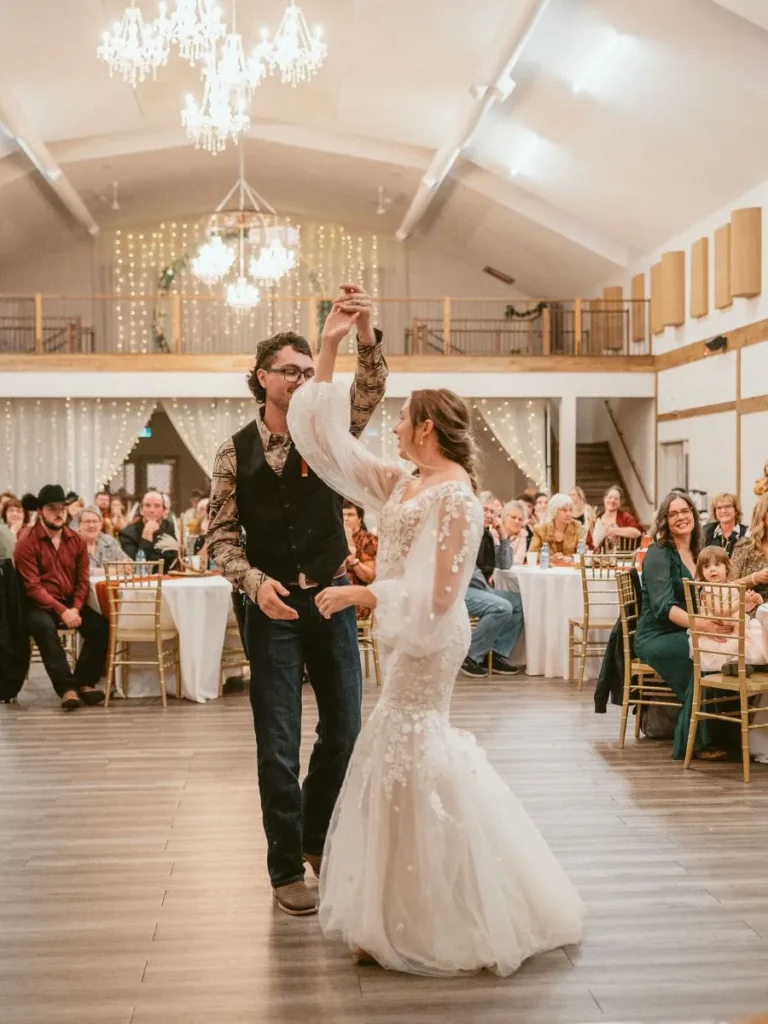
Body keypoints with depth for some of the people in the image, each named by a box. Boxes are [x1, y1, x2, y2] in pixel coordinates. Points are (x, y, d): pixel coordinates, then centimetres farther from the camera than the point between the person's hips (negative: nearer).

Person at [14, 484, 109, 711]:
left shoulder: (77, 541, 8)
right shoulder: (27, 544, -6)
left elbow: (83, 580, 6)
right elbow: (33, 587, -13)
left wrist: (75, 609, -13)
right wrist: (62, 611, -23)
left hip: (71, 603, 4)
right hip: (40, 605, -4)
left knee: (100, 625, -21)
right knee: (44, 627, -37)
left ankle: (84, 683, -16)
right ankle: (67, 687, -38)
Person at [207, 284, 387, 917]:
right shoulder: (235, 454, -1)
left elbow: (371, 392, -18)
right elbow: (222, 534, 0)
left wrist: (365, 336, -36)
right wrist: (255, 581, -18)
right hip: (273, 607, -2)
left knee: (344, 729, 11)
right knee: (278, 744, 2)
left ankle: (316, 837, 36)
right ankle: (287, 868, 18)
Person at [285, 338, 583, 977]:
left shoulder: (456, 498, -17)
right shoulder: (402, 486, 8)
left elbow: (438, 593, -21)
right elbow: (330, 441, 8)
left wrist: (360, 594, -19)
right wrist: (329, 349, 6)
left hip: (427, 640, -9)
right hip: (407, 637, 9)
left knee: (403, 762, -4)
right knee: (425, 756, 15)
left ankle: (418, 924, 10)